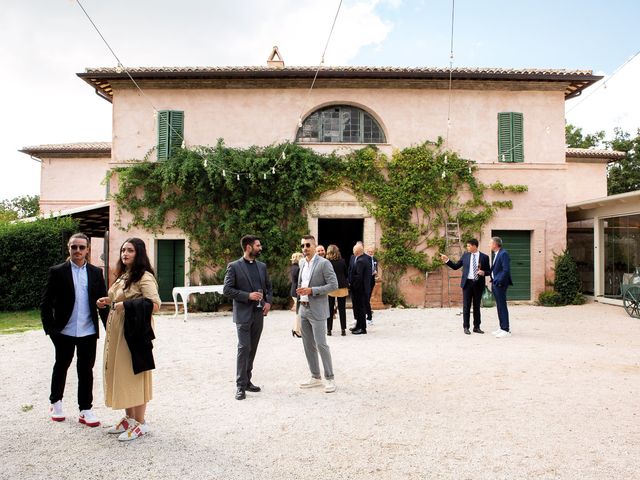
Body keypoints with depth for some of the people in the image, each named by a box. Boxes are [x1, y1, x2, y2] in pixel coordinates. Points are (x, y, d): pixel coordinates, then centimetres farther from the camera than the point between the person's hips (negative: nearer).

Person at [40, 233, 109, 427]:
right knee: (61, 367, 16)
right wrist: (50, 328, -8)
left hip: (89, 332, 1)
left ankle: (85, 410, 18)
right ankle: (56, 403, 37)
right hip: (64, 331, -1)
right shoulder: (57, 272, -3)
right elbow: (45, 303, -2)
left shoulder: (96, 272, 3)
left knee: (86, 370, 7)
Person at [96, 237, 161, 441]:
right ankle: (129, 418, 27)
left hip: (133, 331, -9)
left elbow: (155, 304, -24)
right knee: (120, 373, 14)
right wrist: (107, 301, 7)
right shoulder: (122, 275, 14)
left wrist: (125, 306, -20)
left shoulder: (144, 276, -13)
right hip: (116, 331, 9)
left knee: (133, 374, -2)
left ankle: (140, 423, 11)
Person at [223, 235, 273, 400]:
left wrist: (268, 301, 1)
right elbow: (227, 289, -9)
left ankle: (247, 380, 22)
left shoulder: (262, 266, 11)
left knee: (252, 349, 11)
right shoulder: (234, 266, -5)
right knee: (244, 348, -7)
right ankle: (241, 385, 2)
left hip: (259, 313, 6)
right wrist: (248, 295, -17)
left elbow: (268, 286, 19)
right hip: (243, 314, -5)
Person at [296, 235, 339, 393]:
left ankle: (330, 379, 7)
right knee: (308, 345, 11)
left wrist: (311, 290, -20)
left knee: (321, 344, -6)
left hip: (317, 310, -7)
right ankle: (315, 377, 23)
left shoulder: (324, 263, -11)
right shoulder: (302, 262, 12)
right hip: (304, 309, 7)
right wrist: (300, 290, 2)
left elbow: (333, 285, -15)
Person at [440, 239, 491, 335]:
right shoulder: (465, 255, 6)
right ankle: (466, 327, 8)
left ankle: (477, 327, 18)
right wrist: (447, 260, -2)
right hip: (467, 283, 1)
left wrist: (483, 272, -15)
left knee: (477, 306, 8)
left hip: (478, 284, 0)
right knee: (466, 306, 1)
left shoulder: (484, 257, 1)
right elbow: (455, 266, 8)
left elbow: (488, 271, 6)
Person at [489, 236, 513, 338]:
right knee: (499, 306, 14)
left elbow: (506, 270, -20)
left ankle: (506, 330, -2)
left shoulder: (503, 253, -14)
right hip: (495, 284, 10)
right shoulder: (496, 254, 15)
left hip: (500, 284, -10)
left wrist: (499, 282, -19)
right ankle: (502, 327, 22)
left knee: (502, 306, -6)